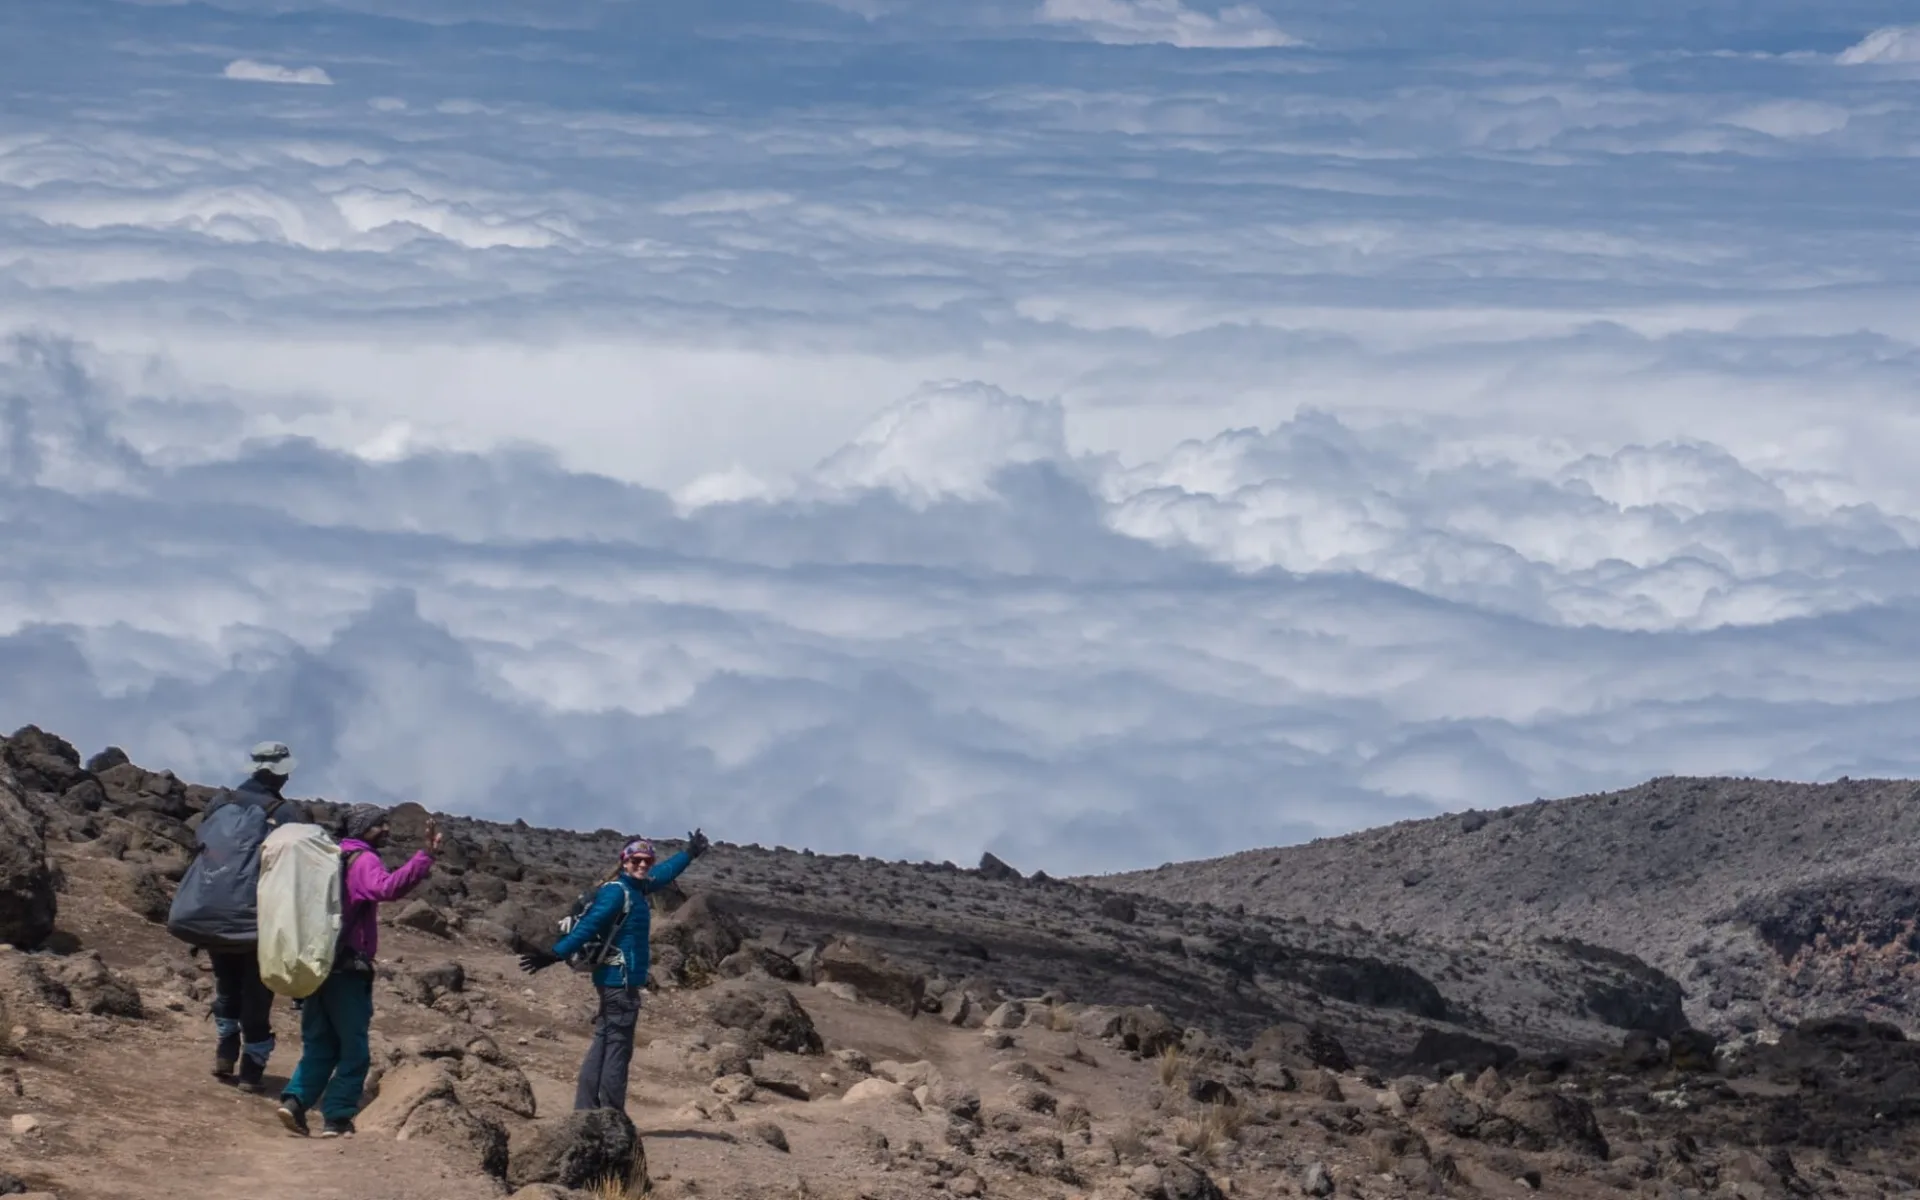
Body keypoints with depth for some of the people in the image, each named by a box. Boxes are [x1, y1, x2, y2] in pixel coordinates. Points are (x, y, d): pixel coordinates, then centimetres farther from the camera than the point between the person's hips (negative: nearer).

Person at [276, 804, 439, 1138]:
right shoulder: (363, 861, -11)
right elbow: (389, 888, -33)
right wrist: (426, 856, -39)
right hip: (348, 970, -8)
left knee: (319, 1044, 12)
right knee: (354, 1050, 0)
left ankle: (296, 1100, -5)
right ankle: (337, 1118, -3)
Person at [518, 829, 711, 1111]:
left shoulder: (636, 887, 13)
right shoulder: (616, 892, -15)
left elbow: (664, 873, 32)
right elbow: (588, 927, -24)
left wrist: (690, 854, 44)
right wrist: (556, 954, -30)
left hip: (614, 980, 10)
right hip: (621, 980, -10)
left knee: (603, 1045, 12)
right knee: (617, 1050, -6)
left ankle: (585, 1110, 15)